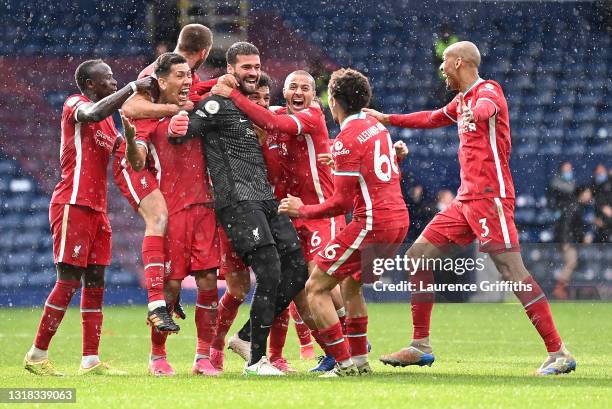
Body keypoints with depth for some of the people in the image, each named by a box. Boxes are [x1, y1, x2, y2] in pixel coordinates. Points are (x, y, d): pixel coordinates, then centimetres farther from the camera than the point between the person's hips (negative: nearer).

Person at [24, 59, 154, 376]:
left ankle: (91, 360, 5)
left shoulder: (108, 119, 20)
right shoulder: (74, 104, -6)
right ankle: (37, 355, -3)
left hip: (96, 207, 9)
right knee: (69, 281, -9)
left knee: (95, 282, 5)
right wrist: (132, 88, -23)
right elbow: (94, 114, -29)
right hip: (73, 204, -9)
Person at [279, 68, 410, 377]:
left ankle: (344, 364, -6)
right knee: (351, 284, 27)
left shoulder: (347, 139, -13)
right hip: (398, 220, 9)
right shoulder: (378, 127, 13)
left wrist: (302, 211, -2)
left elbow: (342, 202, -15)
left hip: (371, 224, -9)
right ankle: (359, 360, 25)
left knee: (316, 288, -1)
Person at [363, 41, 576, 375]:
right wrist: (387, 119, 47)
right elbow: (432, 119, 40)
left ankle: (558, 353, -17)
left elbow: (487, 107, -33)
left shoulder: (487, 90, -8)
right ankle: (420, 347, 15)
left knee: (513, 271, -16)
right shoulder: (461, 100, 20)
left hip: (490, 197, -10)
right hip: (466, 199, 10)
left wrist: (475, 112, -57)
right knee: (418, 256, 9)